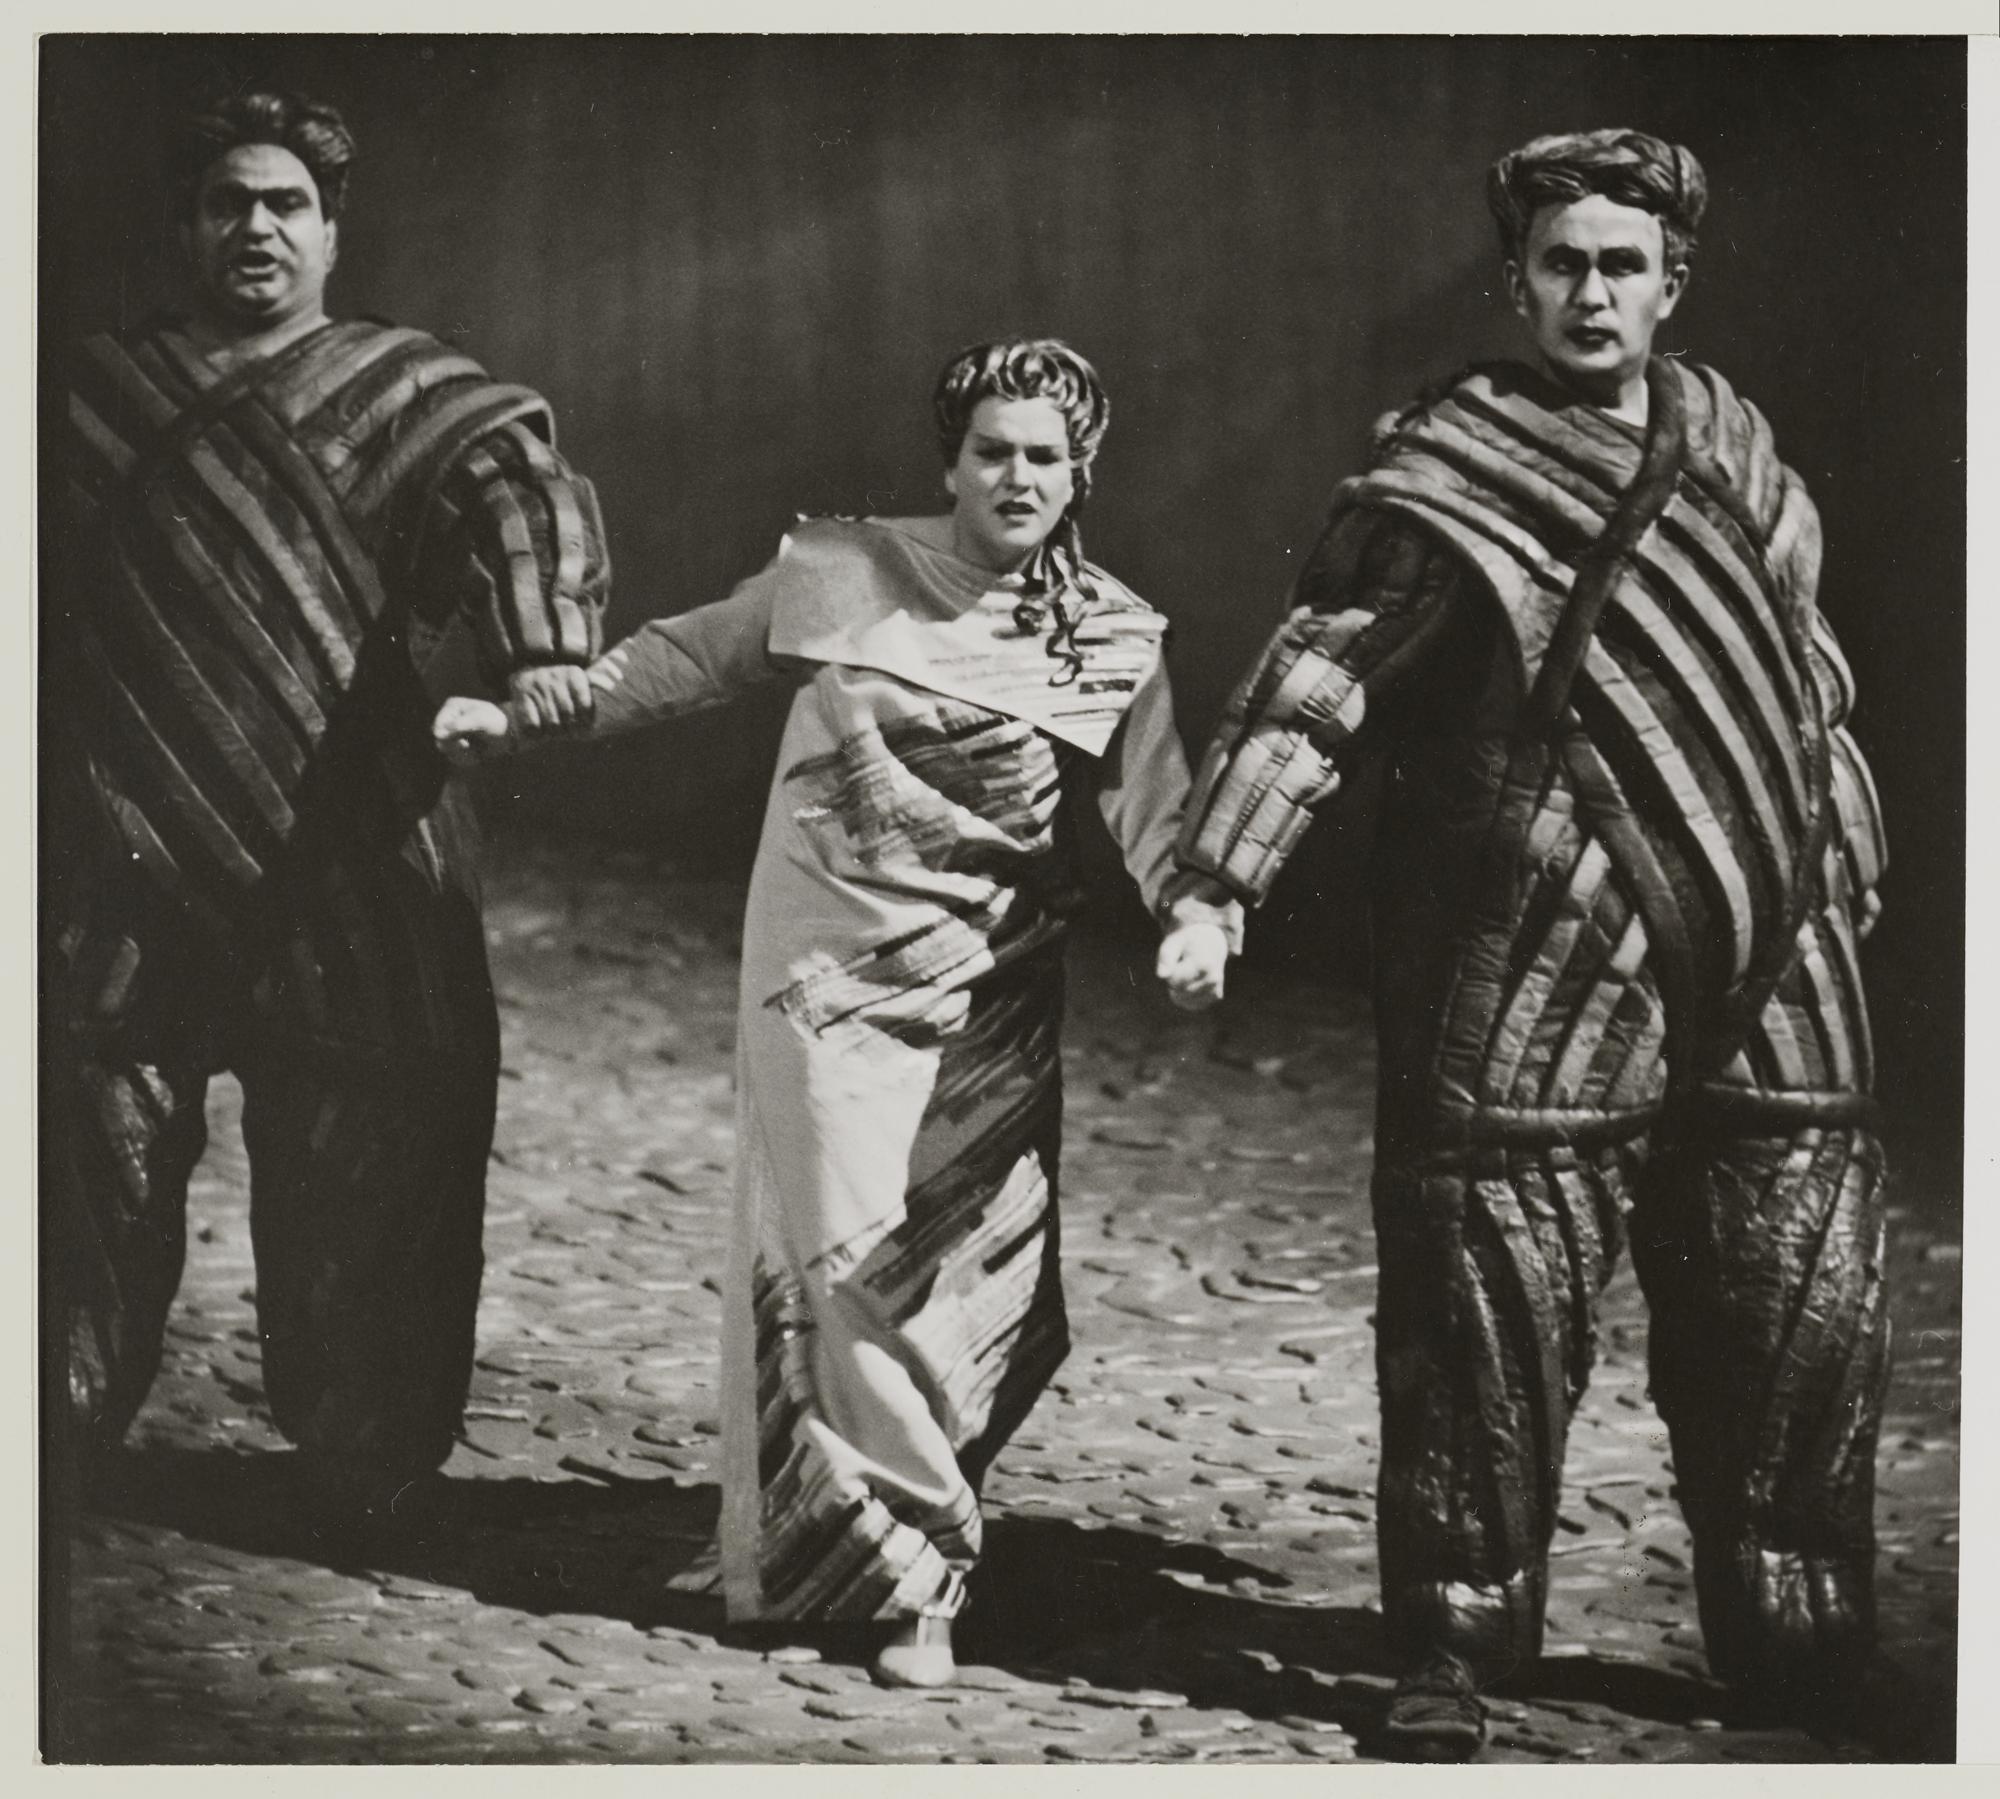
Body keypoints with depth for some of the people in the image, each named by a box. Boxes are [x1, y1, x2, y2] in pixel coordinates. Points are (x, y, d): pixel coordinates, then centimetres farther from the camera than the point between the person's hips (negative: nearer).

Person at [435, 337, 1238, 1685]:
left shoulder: (1116, 639, 3)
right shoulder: (840, 575, 1)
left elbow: (1157, 810, -5)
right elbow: (687, 661, 11)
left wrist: (1199, 916, -24)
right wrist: (523, 717, 9)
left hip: (996, 1002, 2)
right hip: (831, 974, -2)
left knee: (981, 1286, 0)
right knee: (849, 1266, -10)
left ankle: (908, 1524, 20)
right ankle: (916, 1578, -1)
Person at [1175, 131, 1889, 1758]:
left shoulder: (1724, 437, 13)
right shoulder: (1455, 479, -6)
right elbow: (1324, 676, -16)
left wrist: (1845, 850, 26)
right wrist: (1215, 877, -26)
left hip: (1770, 954, 6)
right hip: (1540, 951, -6)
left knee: (1805, 1303, 8)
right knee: (1494, 1304, -7)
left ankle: (1796, 1634, 23)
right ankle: (1455, 1650, 4)